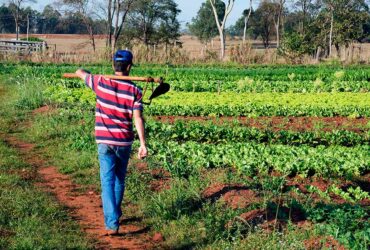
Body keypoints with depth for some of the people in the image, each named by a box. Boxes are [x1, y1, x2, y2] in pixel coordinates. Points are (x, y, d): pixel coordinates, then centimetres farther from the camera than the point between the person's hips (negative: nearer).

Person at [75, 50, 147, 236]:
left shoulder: (101, 83, -4)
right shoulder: (134, 91, -6)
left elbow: (80, 72, 12)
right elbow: (138, 118, -13)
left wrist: (83, 72, 36)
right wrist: (143, 143, -13)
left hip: (104, 142, -1)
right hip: (124, 142, 1)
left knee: (108, 182, -4)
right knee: (119, 180, 20)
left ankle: (112, 224, -15)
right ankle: (114, 215, 35)